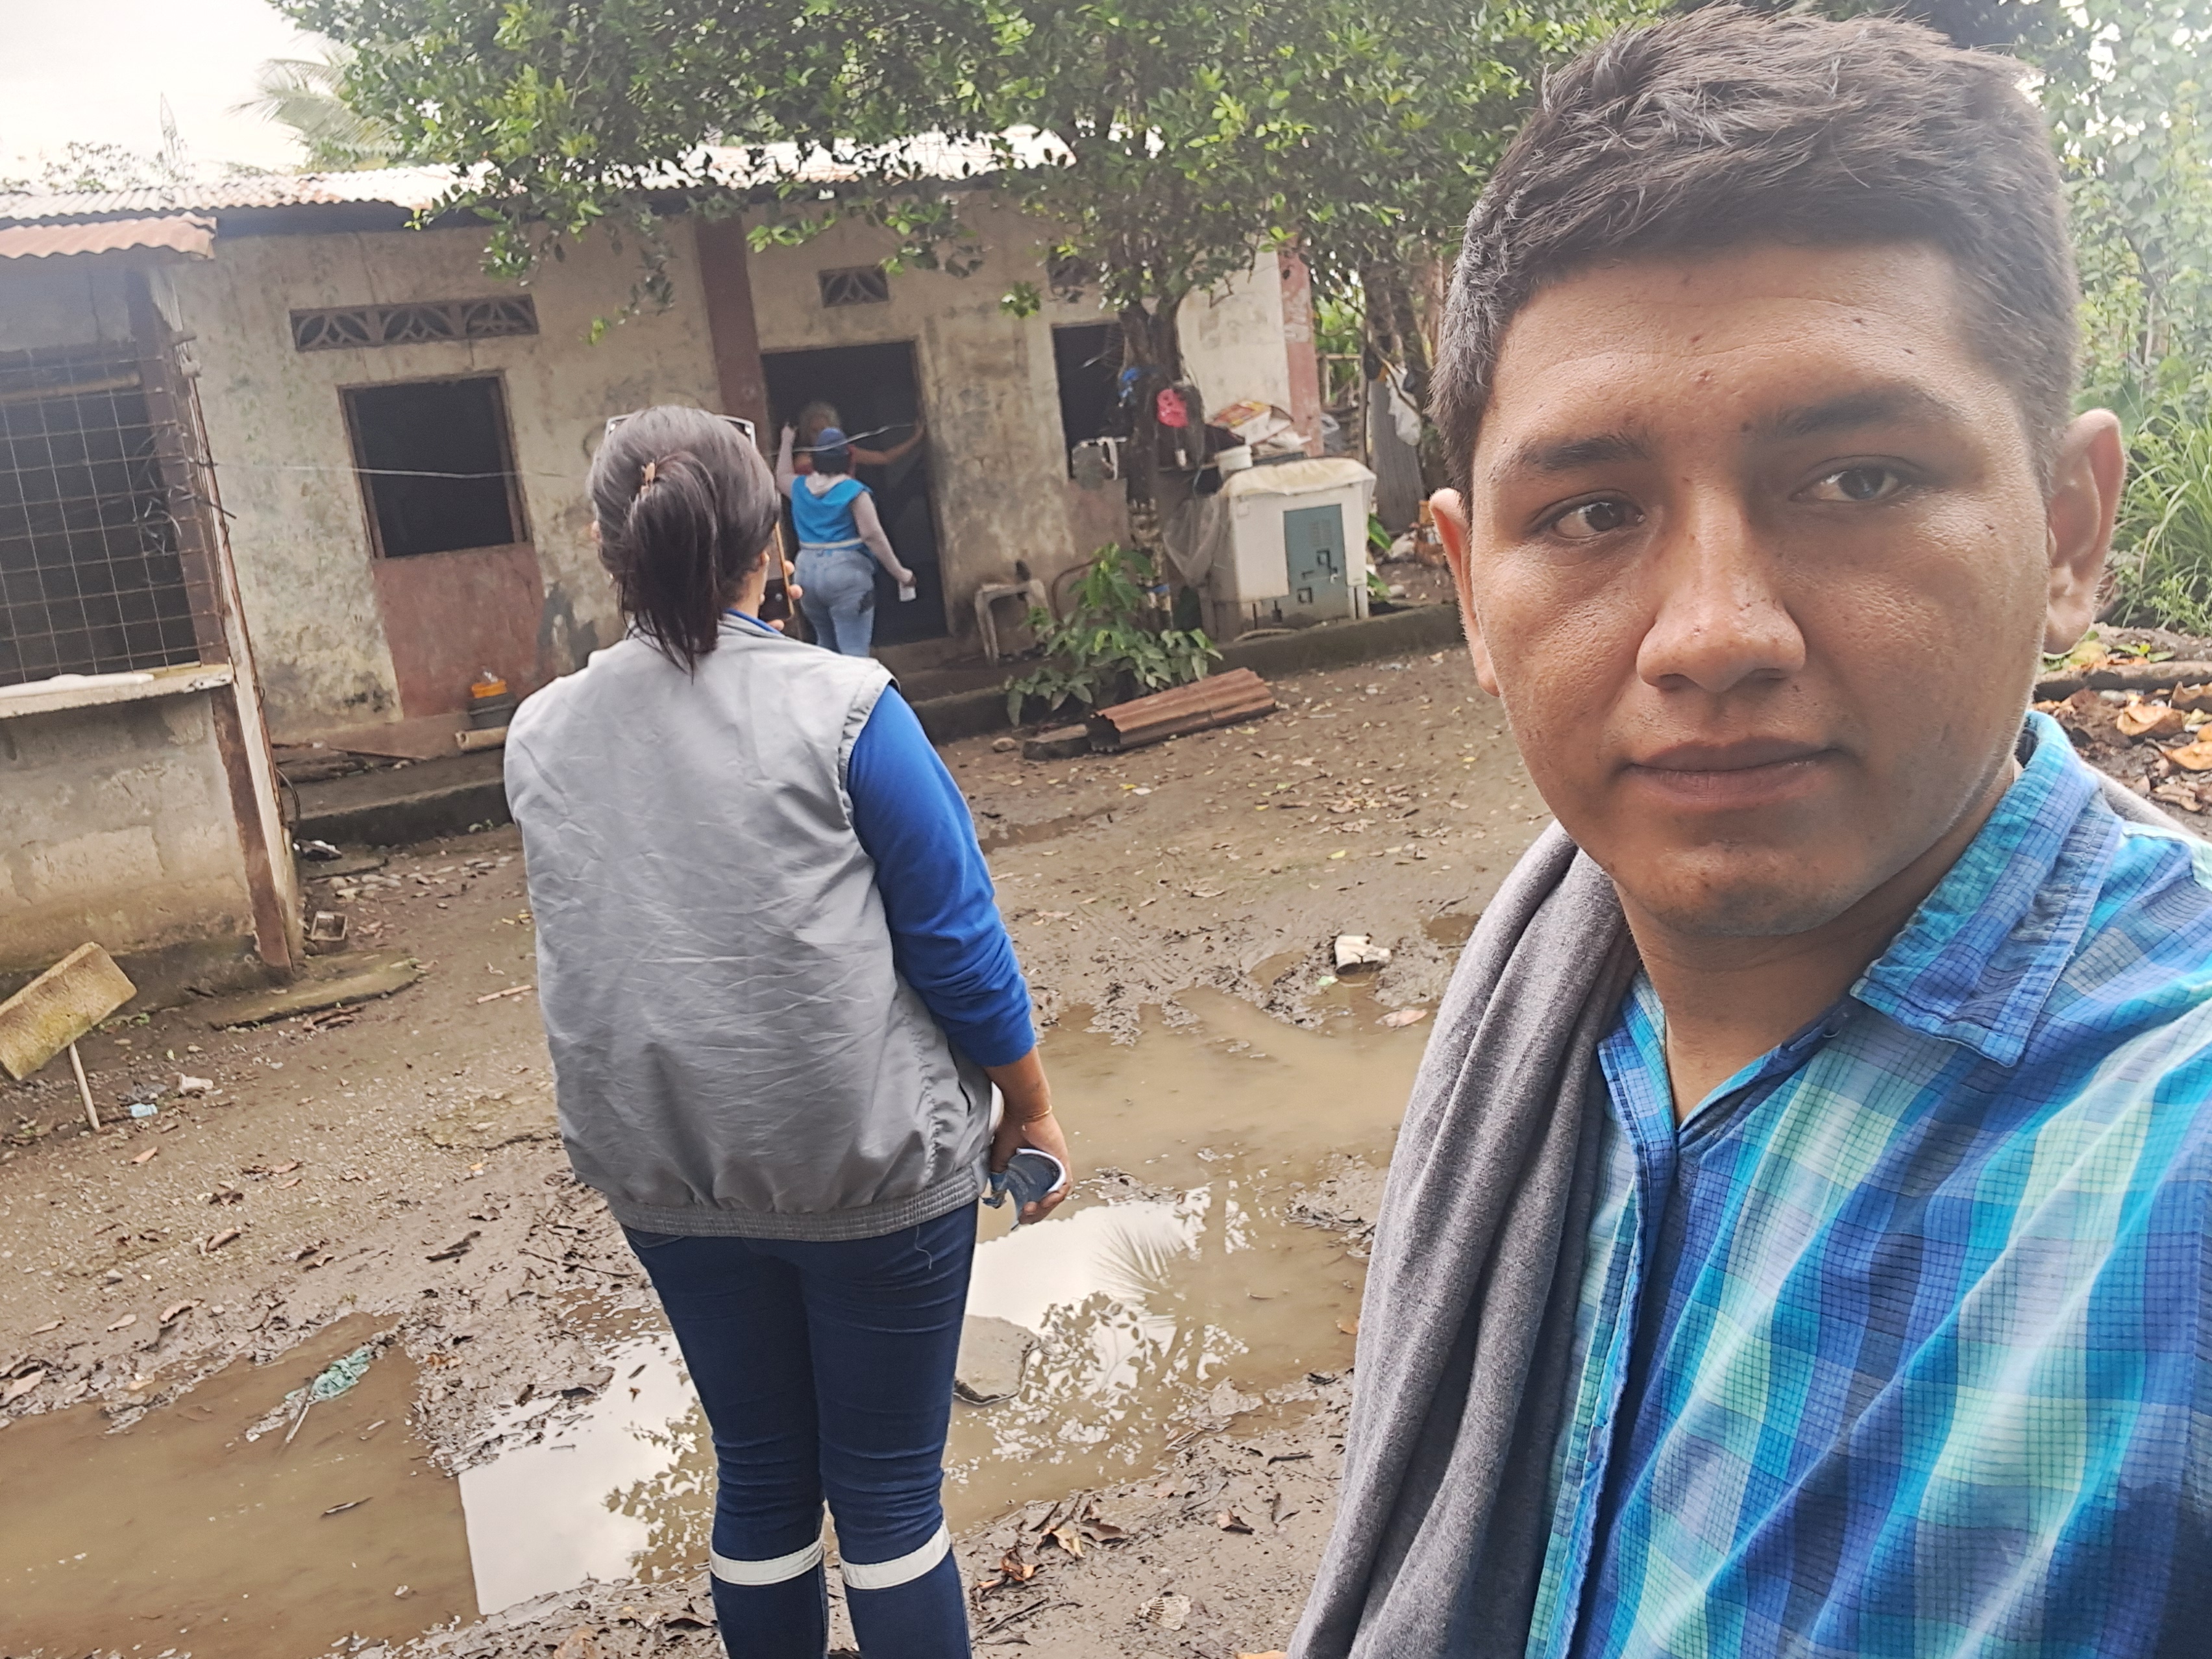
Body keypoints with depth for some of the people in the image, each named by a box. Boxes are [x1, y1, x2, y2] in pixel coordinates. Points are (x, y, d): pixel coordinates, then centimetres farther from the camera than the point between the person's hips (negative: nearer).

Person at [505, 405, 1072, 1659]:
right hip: (872, 1166, -4)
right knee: (888, 1483, 11)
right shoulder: (841, 707, -14)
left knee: (760, 1472, 20)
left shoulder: (540, 736, -2)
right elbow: (958, 942, -11)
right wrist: (1031, 1107, 2)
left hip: (666, 1172, 4)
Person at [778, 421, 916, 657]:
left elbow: (782, 476, 33)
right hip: (846, 571, -6)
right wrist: (900, 573, -8)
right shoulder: (854, 490, -8)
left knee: (826, 647, 19)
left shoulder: (800, 488, 8)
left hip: (807, 572, 6)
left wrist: (787, 442, 45)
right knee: (854, 652, -9)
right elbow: (872, 536, -13)